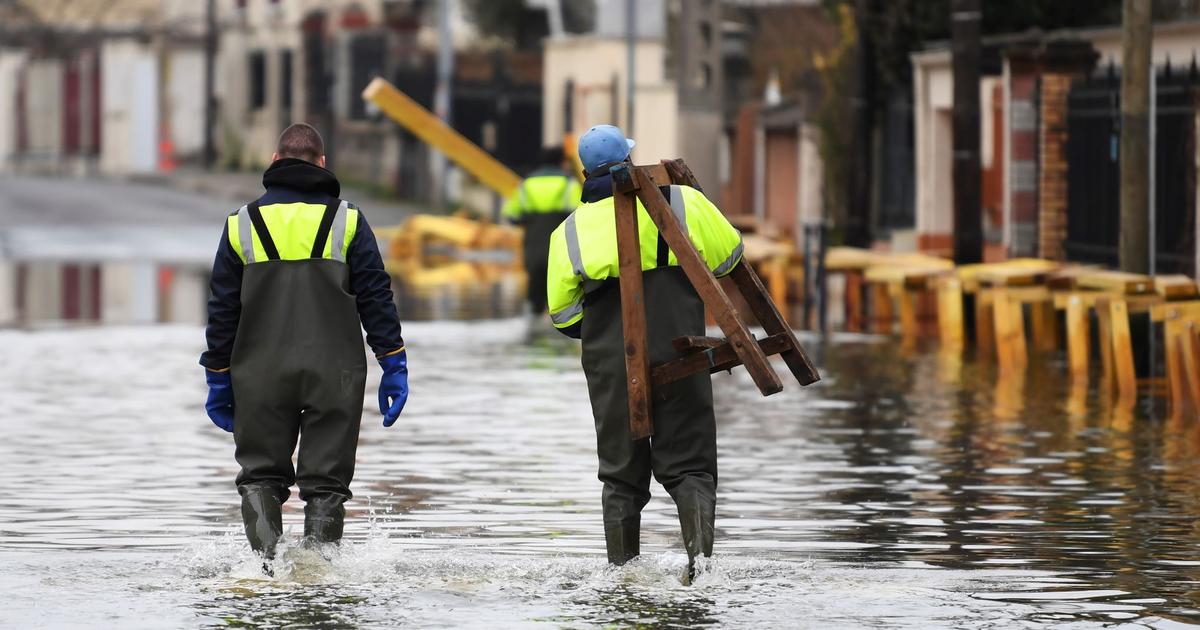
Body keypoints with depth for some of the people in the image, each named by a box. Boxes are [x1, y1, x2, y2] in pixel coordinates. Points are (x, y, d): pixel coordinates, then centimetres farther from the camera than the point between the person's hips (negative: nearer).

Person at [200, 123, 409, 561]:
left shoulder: (243, 224, 5)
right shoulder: (346, 221, 3)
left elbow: (222, 310, 7)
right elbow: (376, 299, 1)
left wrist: (219, 378, 13)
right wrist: (394, 367, 5)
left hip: (261, 371, 1)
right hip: (335, 371, -1)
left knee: (260, 472, 9)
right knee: (326, 478, 5)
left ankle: (265, 557, -12)